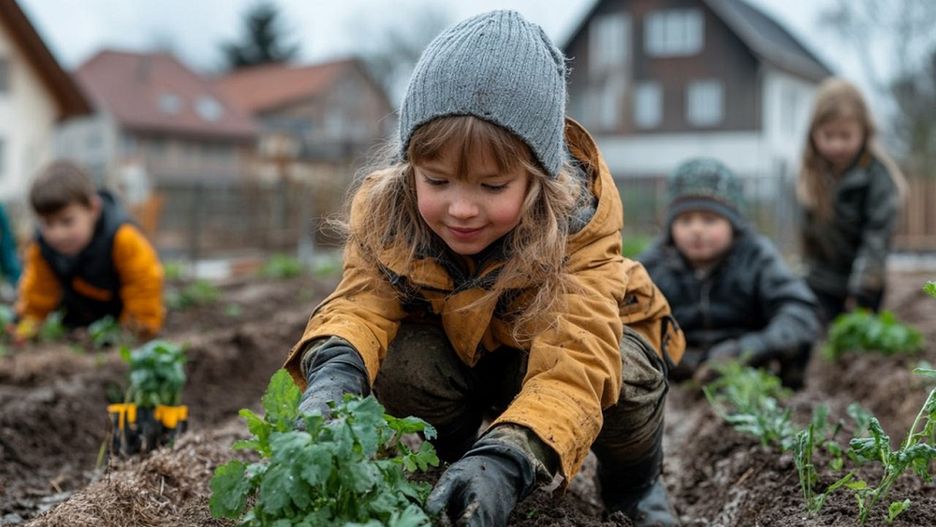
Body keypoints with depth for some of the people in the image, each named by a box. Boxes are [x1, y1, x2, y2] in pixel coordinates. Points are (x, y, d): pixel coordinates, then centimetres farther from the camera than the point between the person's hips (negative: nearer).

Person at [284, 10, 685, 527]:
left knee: (627, 370, -33)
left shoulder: (576, 221, -37)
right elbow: (364, 300, -30)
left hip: (569, 335, -1)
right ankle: (459, 471, 1)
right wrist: (334, 367, -55)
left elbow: (575, 361, -47)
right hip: (465, 351, 2)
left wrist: (507, 456, -65)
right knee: (402, 362, -29)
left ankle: (632, 483, 1)